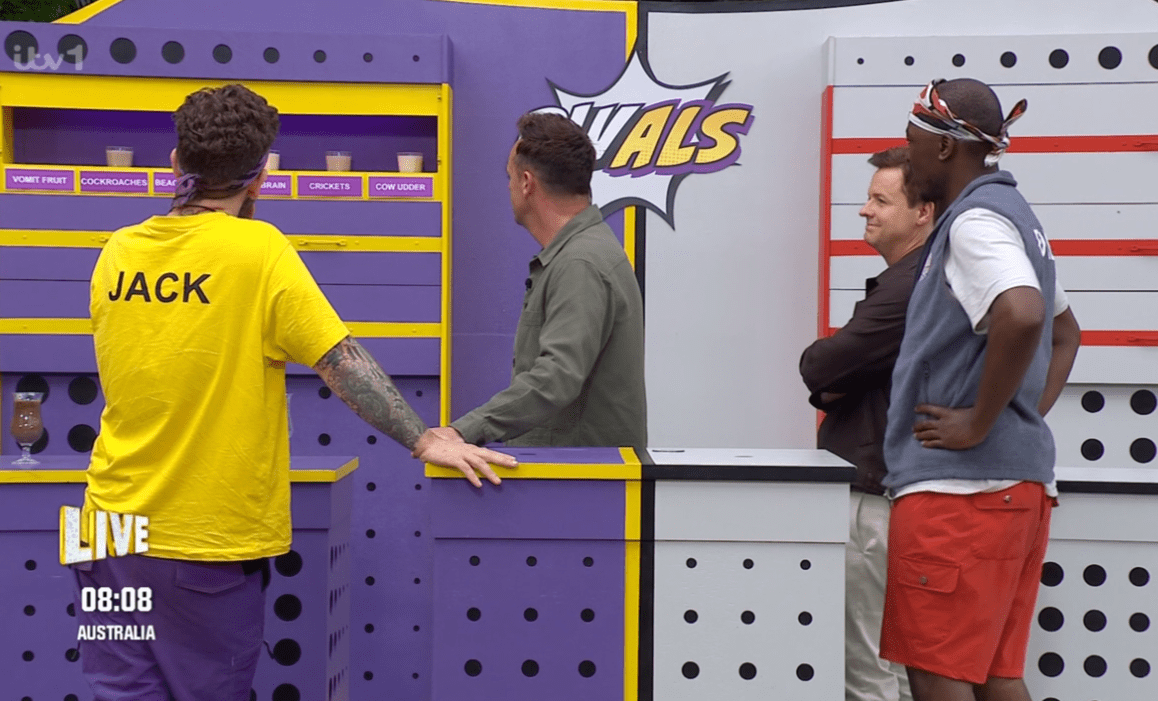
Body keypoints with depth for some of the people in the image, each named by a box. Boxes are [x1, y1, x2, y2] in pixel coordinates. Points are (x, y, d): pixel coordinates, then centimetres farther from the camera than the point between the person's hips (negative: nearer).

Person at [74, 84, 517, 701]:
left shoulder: (118, 252, 3)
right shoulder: (258, 250, -11)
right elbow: (343, 362, -15)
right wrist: (423, 442, -11)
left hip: (115, 529, 4)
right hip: (211, 542, -4)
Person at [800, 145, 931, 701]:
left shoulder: (910, 287, -18)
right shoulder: (908, 280, 18)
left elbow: (817, 368, -20)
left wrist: (825, 376, 2)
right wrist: (830, 386, -5)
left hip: (875, 499, -11)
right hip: (880, 486, 11)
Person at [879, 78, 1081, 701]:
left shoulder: (974, 221, -12)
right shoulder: (1013, 215, 19)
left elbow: (1022, 316, -32)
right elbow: (1064, 330, 31)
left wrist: (978, 422, -21)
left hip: (959, 485, -10)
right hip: (1020, 479, 10)